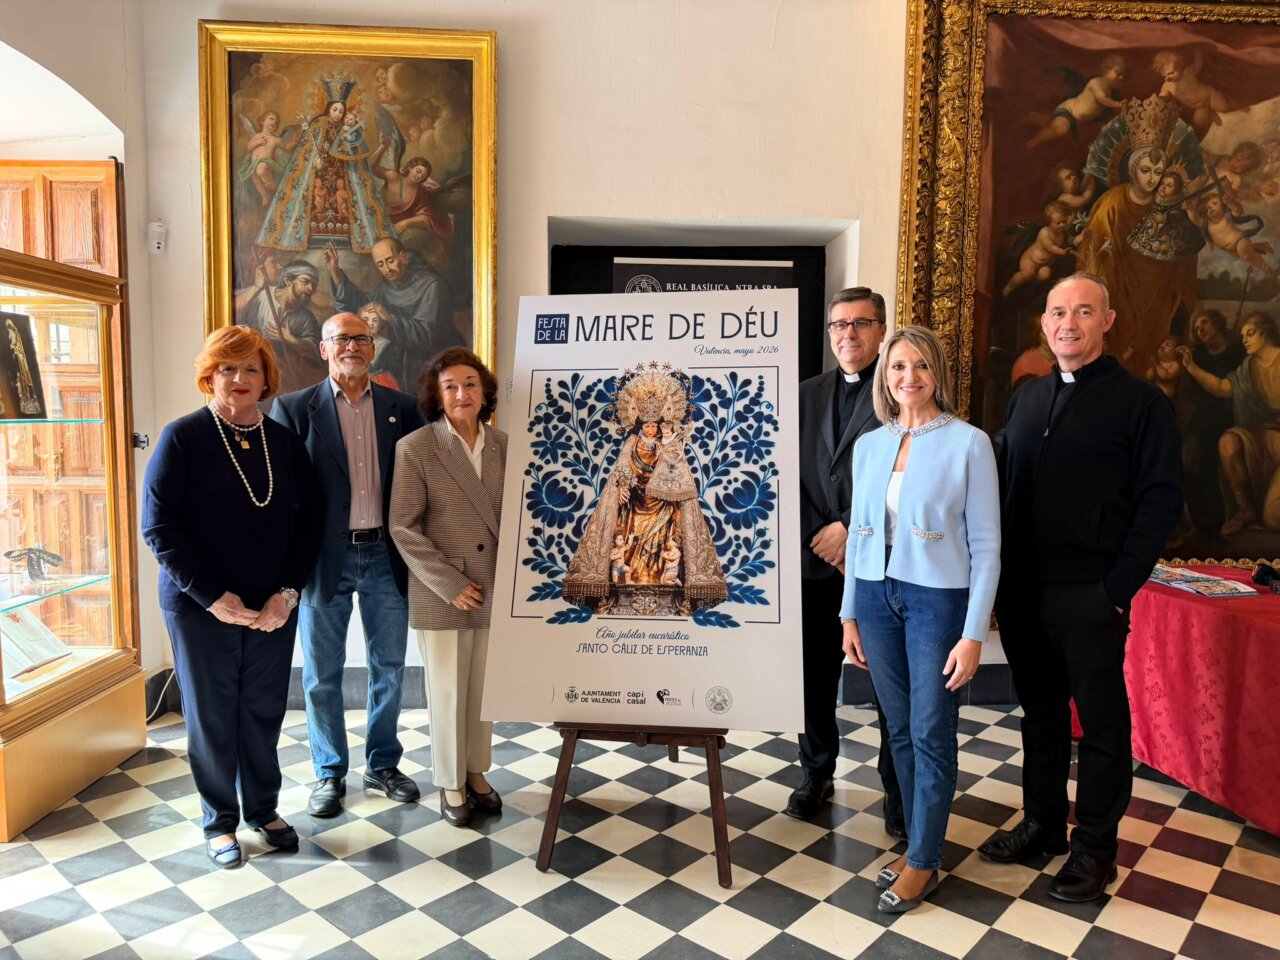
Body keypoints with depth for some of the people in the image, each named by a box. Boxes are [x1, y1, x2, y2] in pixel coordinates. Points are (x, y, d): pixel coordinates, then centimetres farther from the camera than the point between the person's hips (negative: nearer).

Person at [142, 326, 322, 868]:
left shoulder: (285, 442, 3)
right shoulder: (183, 438, -7)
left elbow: (307, 523, 4)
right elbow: (158, 527, -10)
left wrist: (288, 592, -8)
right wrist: (213, 597, -15)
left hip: (273, 609, 3)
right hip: (201, 609, -3)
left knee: (264, 713, 12)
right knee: (212, 717, 10)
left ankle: (264, 809, 32)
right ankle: (219, 822, 29)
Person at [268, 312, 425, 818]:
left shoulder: (401, 407, 4)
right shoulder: (294, 408, -2)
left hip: (386, 556, 2)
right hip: (325, 559, -2)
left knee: (389, 667, 13)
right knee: (322, 674, 10)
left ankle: (383, 764, 32)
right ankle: (329, 773, 29)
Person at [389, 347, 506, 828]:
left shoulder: (502, 445, 2)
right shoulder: (415, 448, -9)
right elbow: (403, 527, -11)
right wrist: (451, 585, -14)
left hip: (494, 590, 4)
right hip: (440, 594, -3)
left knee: (484, 689, 15)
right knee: (447, 693, 10)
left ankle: (476, 771, 36)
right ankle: (450, 783, 30)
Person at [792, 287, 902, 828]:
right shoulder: (807, 395, 11)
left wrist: (849, 529, -14)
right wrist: (816, 537, -5)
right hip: (816, 560, 4)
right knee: (814, 676, 12)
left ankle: (898, 793, 24)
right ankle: (817, 775, 32)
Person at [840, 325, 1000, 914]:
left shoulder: (969, 443, -8)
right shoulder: (869, 445, 6)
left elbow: (986, 545, -8)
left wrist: (973, 634, -11)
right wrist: (850, 614, 10)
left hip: (938, 598, -4)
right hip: (876, 596, 5)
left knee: (931, 733, 5)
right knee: (899, 729, 14)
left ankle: (923, 862, 23)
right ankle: (916, 840, 32)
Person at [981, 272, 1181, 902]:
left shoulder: (1141, 402, -4)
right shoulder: (1026, 398, 11)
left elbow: (1161, 501, -8)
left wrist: (1118, 588, -13)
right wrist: (1000, 574, 4)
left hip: (1090, 596, -5)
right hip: (1022, 590, 5)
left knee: (1101, 722, 9)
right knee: (1039, 712, 17)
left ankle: (1094, 846, 24)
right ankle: (1042, 823, 33)